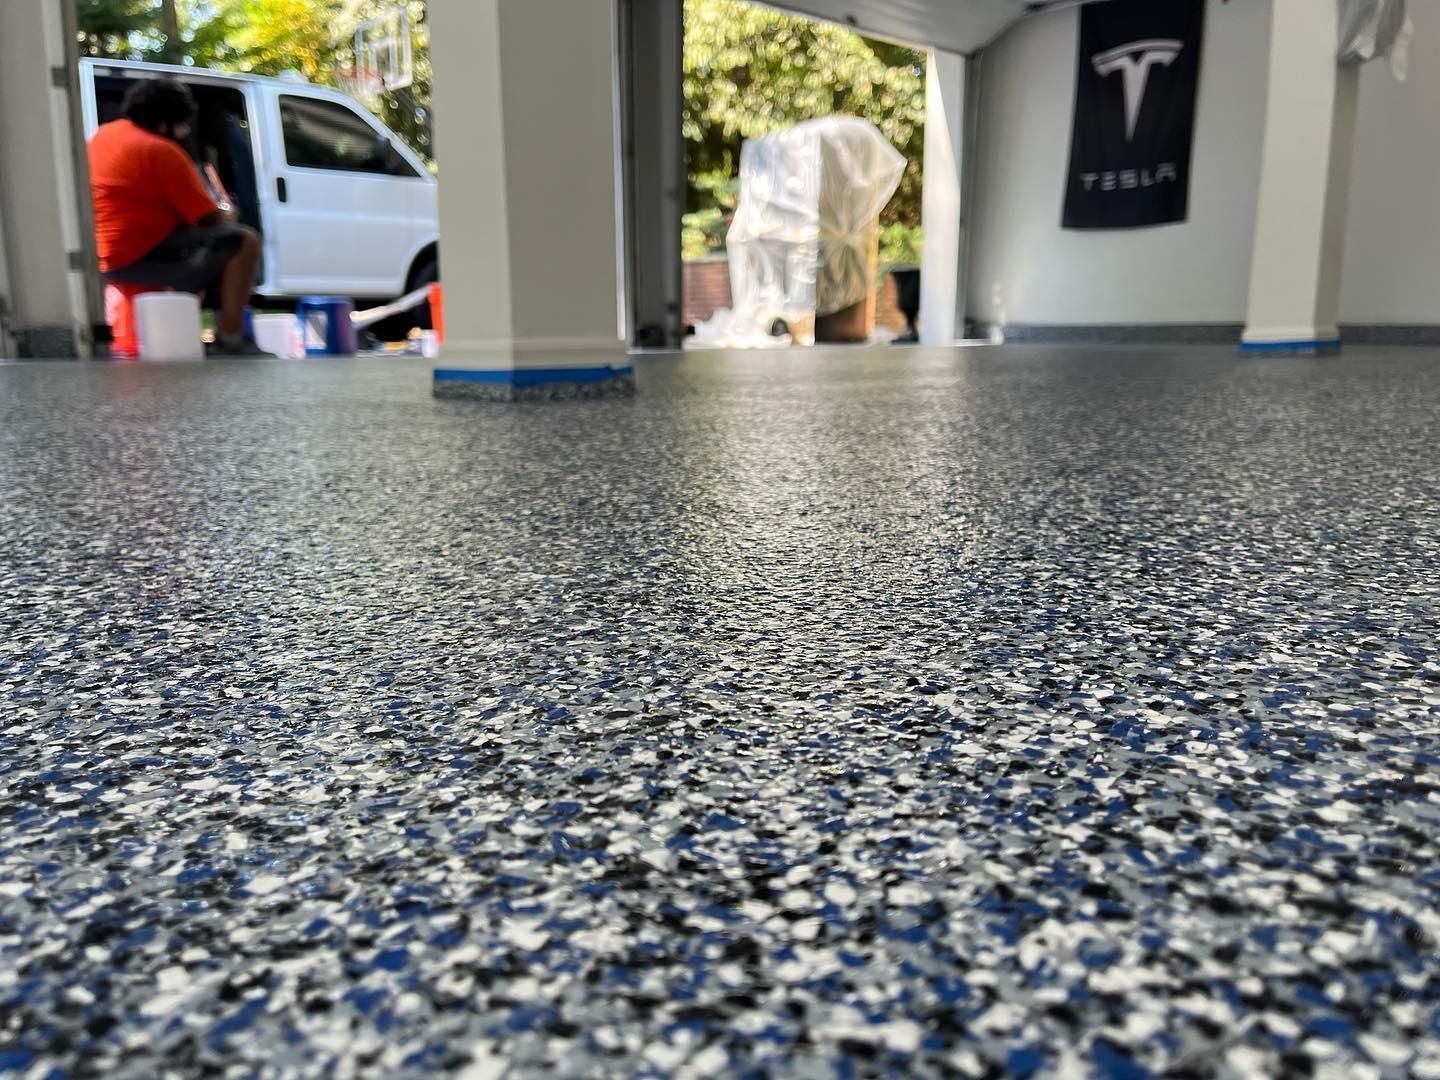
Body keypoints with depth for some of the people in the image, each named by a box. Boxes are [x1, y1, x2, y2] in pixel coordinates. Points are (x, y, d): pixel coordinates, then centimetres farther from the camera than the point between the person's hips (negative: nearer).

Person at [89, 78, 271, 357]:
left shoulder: (103, 135, 14)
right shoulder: (162, 150, -13)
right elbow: (210, 218, -13)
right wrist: (227, 213, 10)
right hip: (144, 256, -10)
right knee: (244, 242, -15)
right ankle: (230, 339, -17)